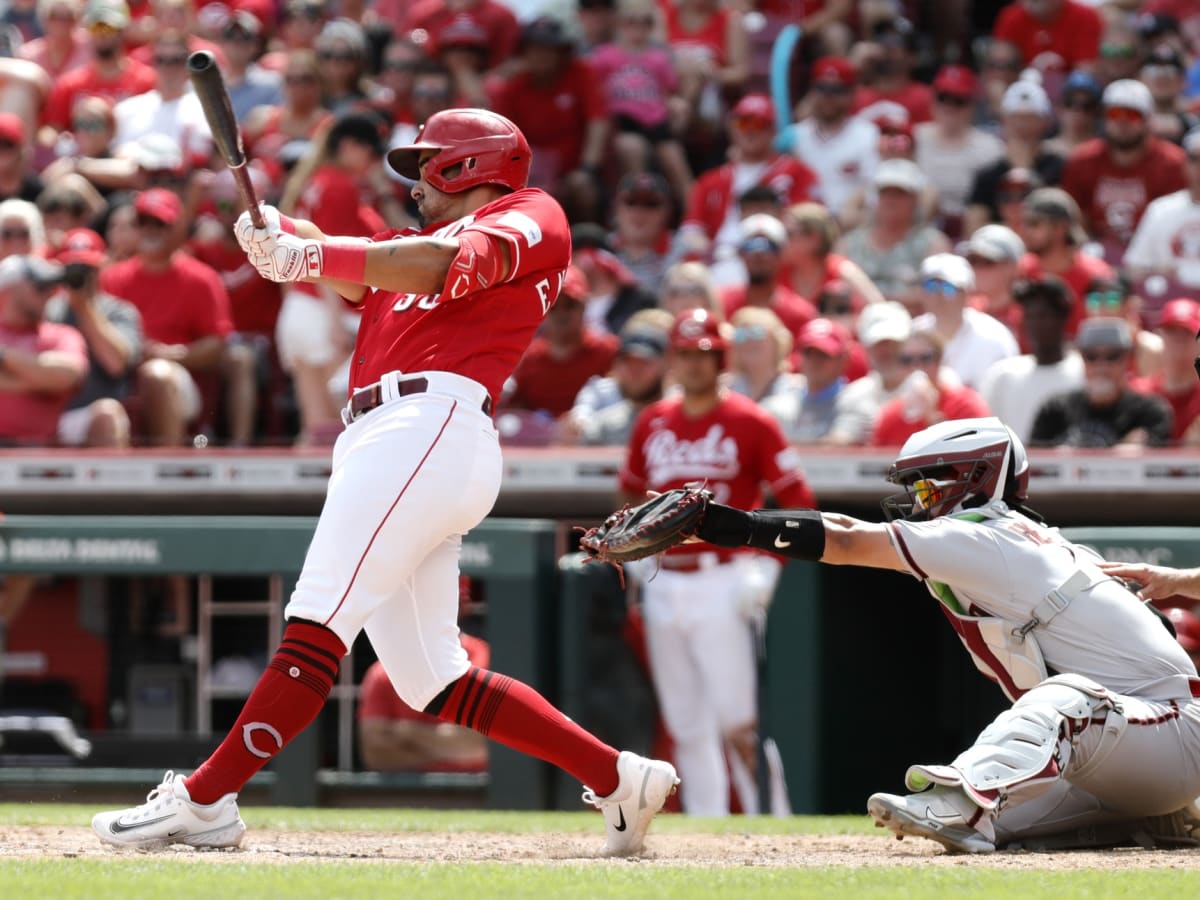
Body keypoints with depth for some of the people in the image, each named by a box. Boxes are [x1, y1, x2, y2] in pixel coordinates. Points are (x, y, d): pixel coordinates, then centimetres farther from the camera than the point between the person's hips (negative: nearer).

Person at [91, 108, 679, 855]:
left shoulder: (532, 218, 8)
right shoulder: (415, 244, 34)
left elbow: (443, 266, -12)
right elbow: (352, 272, 15)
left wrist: (309, 257, -18)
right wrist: (280, 233, -5)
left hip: (434, 423, -10)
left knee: (318, 627, -17)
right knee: (433, 683, 6)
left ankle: (204, 799, -24)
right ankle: (619, 779, 8)